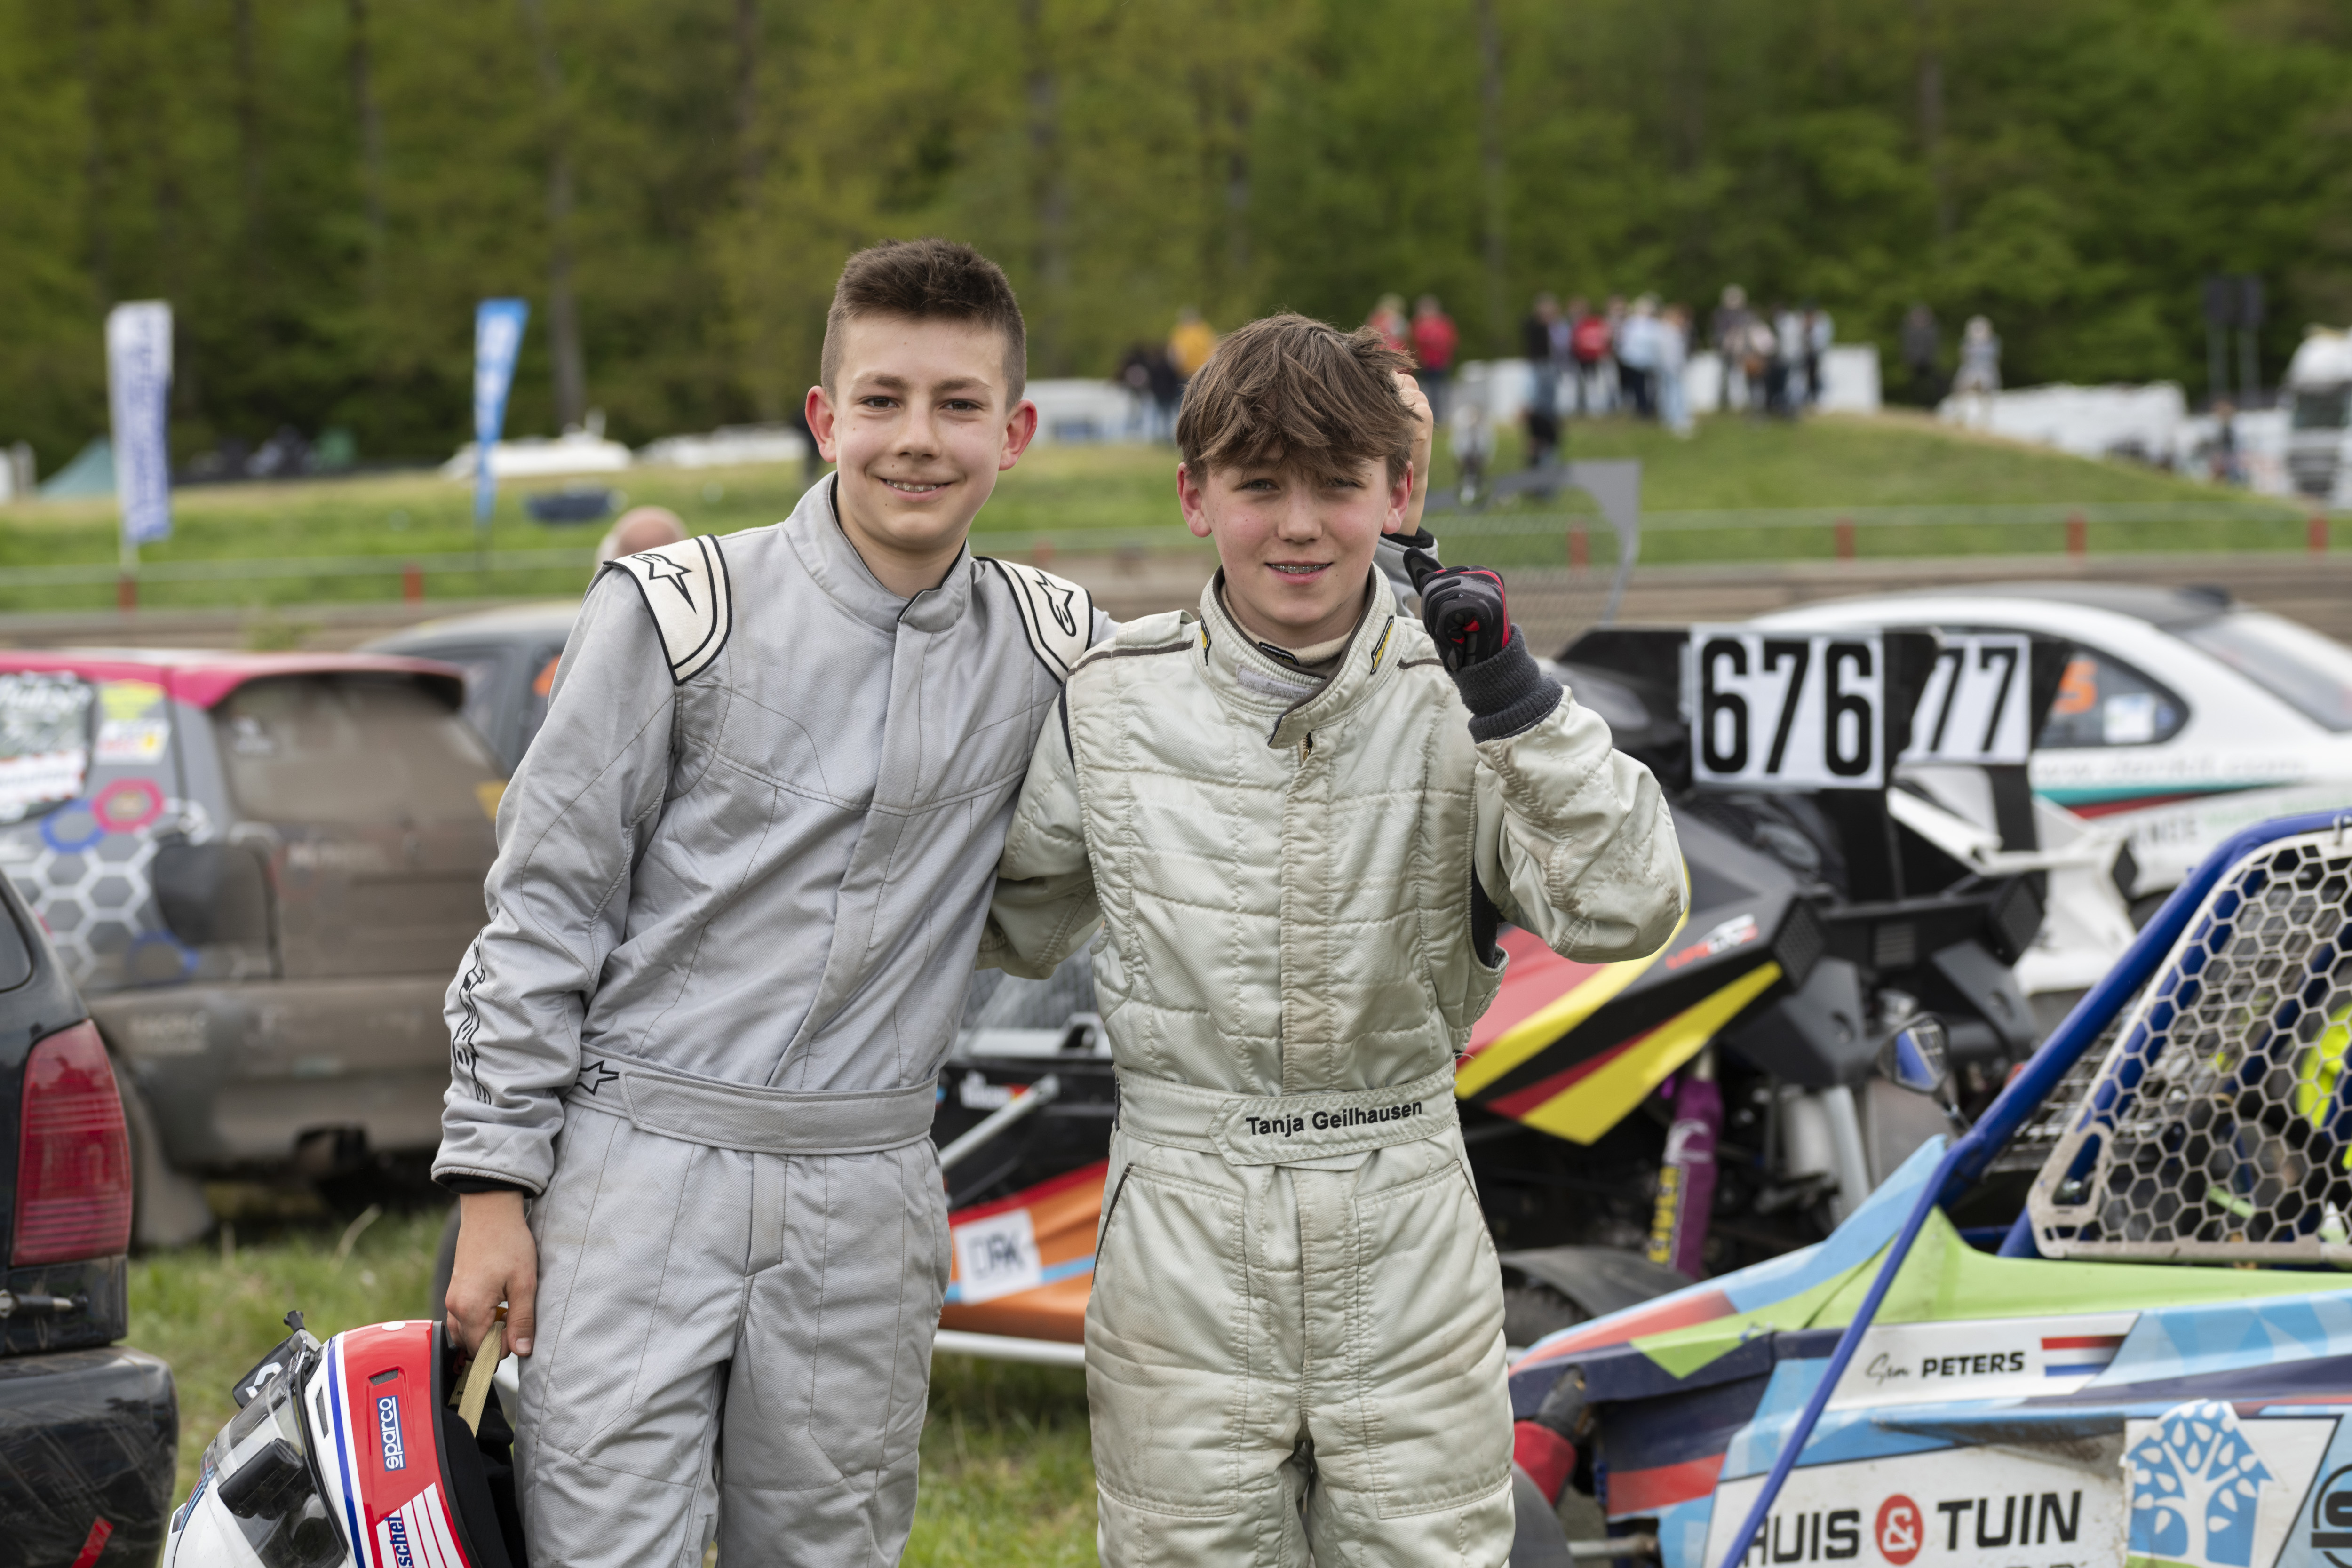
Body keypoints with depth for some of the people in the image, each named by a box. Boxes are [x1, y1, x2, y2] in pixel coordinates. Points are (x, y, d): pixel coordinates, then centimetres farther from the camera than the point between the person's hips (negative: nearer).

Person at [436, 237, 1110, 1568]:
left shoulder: (1051, 645, 8)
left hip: (864, 1206, 3)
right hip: (641, 1164, -3)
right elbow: (543, 908, -1)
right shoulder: (680, 613, -4)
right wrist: (495, 1186, -5)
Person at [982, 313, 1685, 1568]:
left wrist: (1515, 699, -22)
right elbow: (1016, 923, 16)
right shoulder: (1114, 701, 1)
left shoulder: (1450, 703, -3)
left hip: (1408, 1253, 0)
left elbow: (1624, 912, -14)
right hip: (1185, 1255, 0)